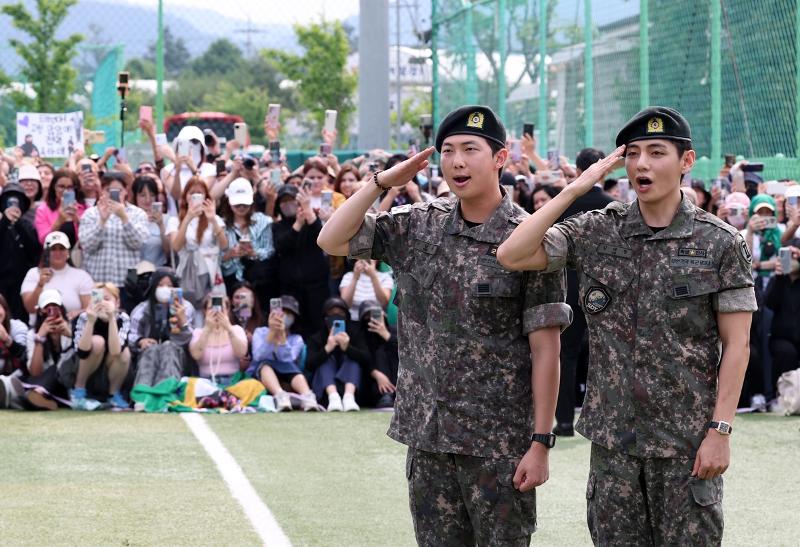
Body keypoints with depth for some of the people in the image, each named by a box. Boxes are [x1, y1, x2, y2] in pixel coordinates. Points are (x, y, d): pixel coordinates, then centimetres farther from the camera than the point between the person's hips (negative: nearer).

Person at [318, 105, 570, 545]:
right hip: (428, 437, 5)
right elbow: (332, 241, 9)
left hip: (500, 443, -5)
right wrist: (382, 182, 1)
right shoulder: (417, 227, 7)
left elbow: (545, 350, -9)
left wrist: (540, 443, -13)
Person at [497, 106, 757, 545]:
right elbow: (512, 256, -7)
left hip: (687, 442, -3)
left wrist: (720, 430, -11)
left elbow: (736, 345, -4)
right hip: (613, 440, 3)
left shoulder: (720, 243, -3)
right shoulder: (597, 232, 4)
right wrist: (576, 188, -8)